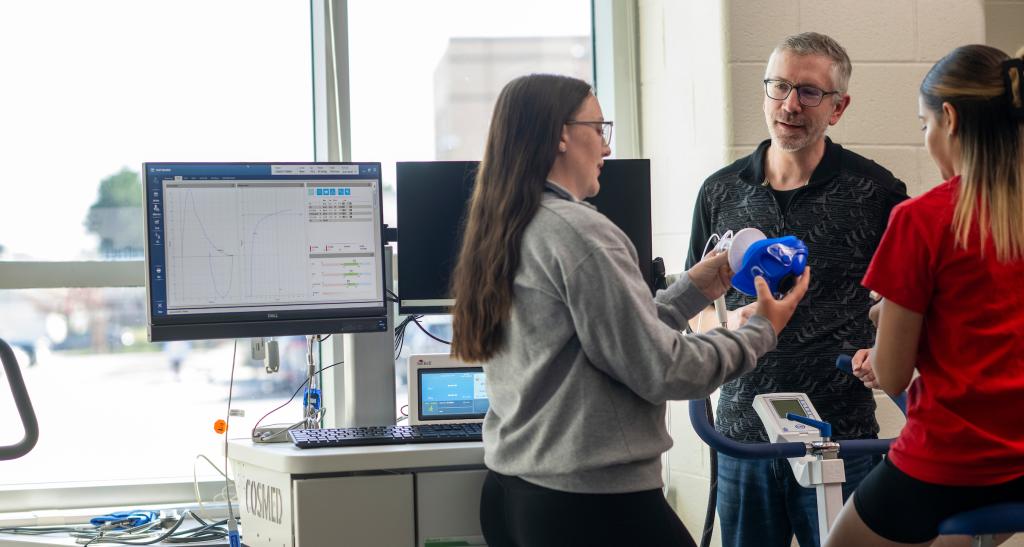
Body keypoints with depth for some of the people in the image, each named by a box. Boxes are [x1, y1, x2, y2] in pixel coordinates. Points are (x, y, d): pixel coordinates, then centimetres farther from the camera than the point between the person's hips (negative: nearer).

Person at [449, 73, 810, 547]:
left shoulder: (498, 234, 9)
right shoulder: (578, 230, -17)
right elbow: (660, 369, -16)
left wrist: (693, 290, 17)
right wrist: (760, 333, -2)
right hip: (591, 502, -8)